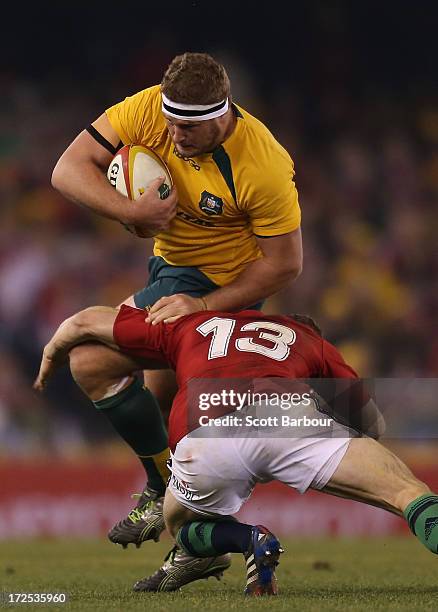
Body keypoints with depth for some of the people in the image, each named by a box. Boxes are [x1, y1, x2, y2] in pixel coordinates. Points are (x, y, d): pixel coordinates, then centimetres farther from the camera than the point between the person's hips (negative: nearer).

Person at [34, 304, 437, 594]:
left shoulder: (190, 325, 39)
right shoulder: (309, 340, 36)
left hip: (201, 439, 2)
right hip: (286, 419, -1)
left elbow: (86, 322, 46)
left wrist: (50, 361, 64)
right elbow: (372, 423, 35)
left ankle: (249, 540, 1)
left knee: (181, 525, 31)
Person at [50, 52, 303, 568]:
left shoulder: (263, 167, -32)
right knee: (160, 400, 17)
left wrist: (203, 304, -27)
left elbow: (285, 263, -22)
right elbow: (68, 170, -17)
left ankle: (167, 489, -5)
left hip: (221, 283, -7)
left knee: (90, 361, -17)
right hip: (170, 263, 7)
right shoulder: (147, 110, -20)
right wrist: (132, 212, -33)